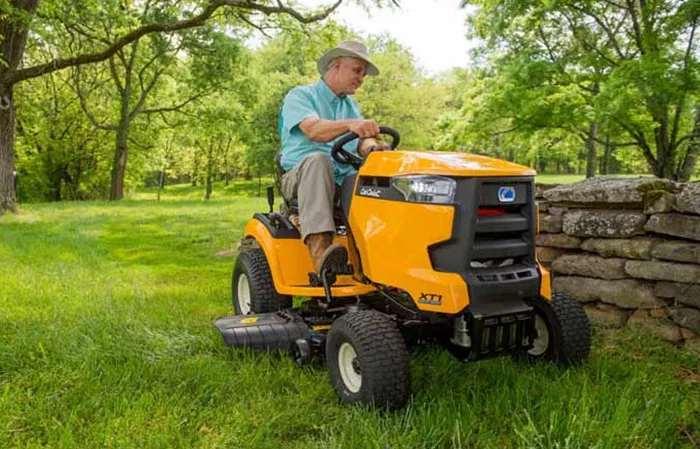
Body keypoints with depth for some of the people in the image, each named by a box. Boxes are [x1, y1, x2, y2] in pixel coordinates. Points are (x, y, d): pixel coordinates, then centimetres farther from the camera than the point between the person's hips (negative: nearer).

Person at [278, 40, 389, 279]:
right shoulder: (300, 96, 4)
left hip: (343, 181, 5)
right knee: (318, 160, -38)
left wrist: (371, 147, -16)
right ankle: (319, 248, -51)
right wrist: (349, 124, -36)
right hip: (300, 177, -5)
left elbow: (361, 143, 9)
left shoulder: (351, 105, 24)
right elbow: (313, 130, -18)